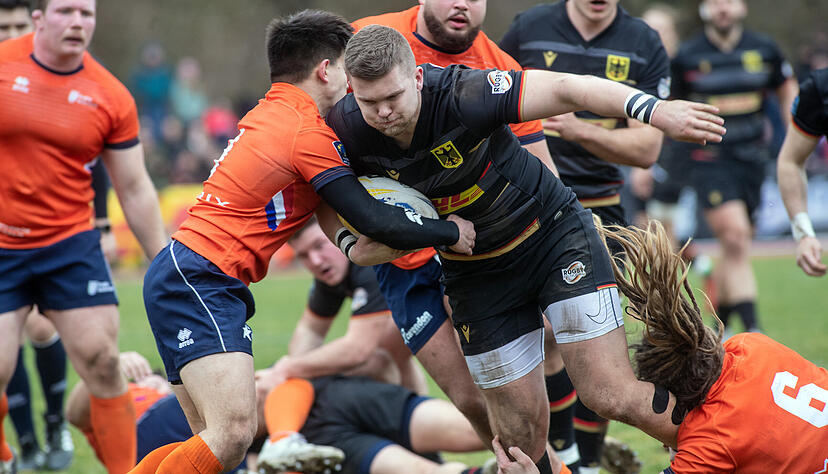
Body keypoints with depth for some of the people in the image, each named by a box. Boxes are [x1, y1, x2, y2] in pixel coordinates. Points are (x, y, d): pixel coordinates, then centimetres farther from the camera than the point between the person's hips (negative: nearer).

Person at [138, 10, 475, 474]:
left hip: (181, 275, 10)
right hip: (197, 282, -10)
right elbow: (372, 218, -12)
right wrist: (450, 232, 1)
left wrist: (351, 246, 13)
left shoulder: (270, 114, 17)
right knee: (235, 431, -21)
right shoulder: (308, 134, -11)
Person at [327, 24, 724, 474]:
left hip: (554, 232, -4)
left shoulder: (461, 95, -30)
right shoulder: (346, 130, -17)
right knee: (519, 430, 4)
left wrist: (654, 109, -48)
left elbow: (563, 89, -35)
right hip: (475, 275, 4)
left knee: (613, 397, -13)